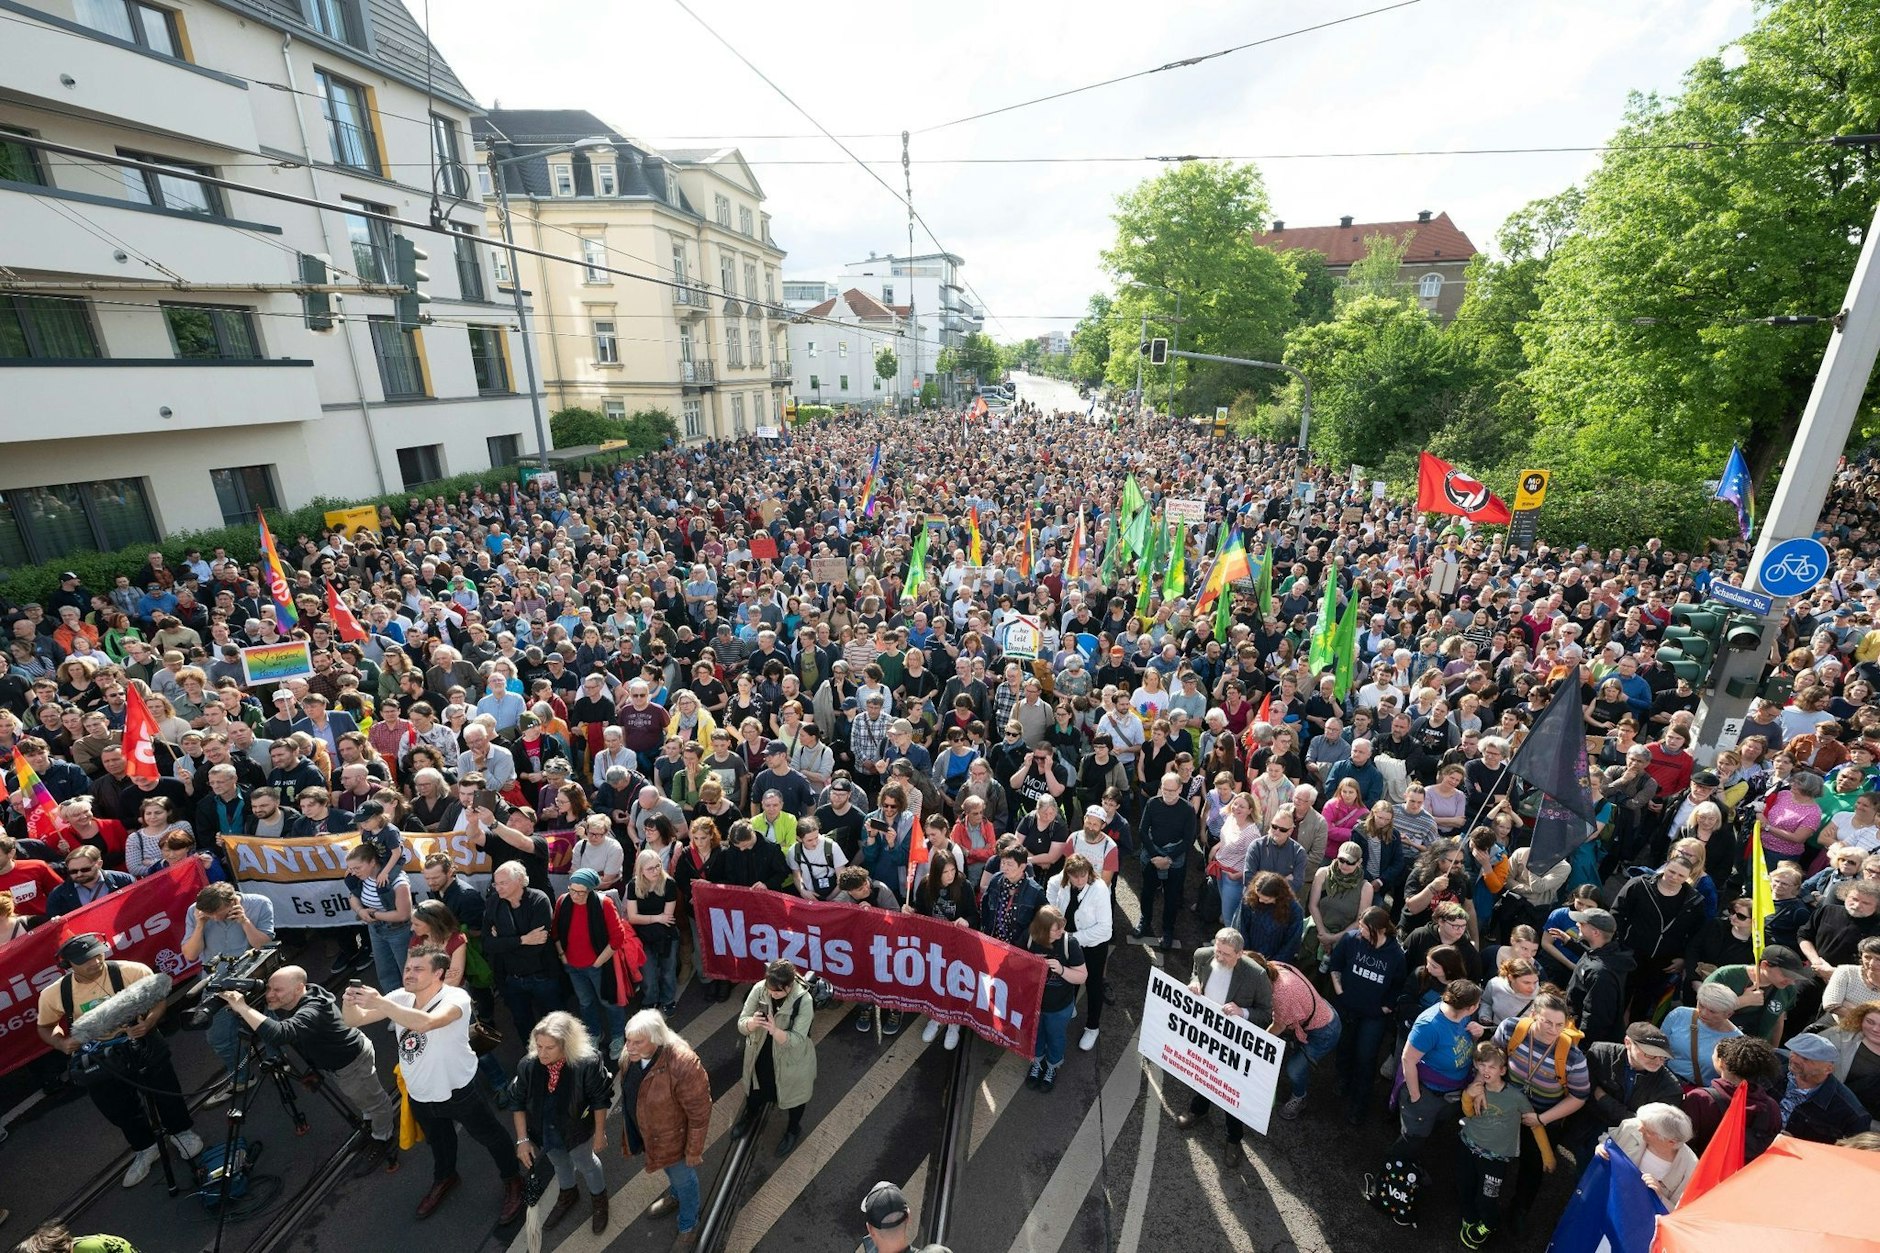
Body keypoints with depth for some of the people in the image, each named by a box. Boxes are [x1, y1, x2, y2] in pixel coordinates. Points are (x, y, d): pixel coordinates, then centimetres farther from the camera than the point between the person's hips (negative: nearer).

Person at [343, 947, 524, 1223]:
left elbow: (426, 1022, -50)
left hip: (459, 1090, -5)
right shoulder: (401, 998, -10)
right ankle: (445, 1178, 62)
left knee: (490, 1137, 16)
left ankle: (513, 1182, 41)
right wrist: (350, 1003, -34)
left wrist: (380, 1003, -52)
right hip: (419, 1095, 6)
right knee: (438, 1140, 33)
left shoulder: (455, 997, -31)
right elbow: (355, 1021, -12)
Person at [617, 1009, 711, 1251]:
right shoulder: (631, 1054, -19)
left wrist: (694, 1150, -17)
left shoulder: (683, 1066, -42)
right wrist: (632, 1128, 16)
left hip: (673, 1135, -6)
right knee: (669, 1170, 34)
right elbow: (628, 1089, 3)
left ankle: (689, 1227, 49)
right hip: (646, 1130, 6)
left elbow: (699, 1113, -29)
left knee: (683, 1179, 21)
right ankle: (675, 1196, 64)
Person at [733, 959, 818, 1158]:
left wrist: (775, 1031, -49)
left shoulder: (804, 1001, -32)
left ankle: (794, 1130, 53)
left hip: (791, 1060, -3)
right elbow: (741, 1024, -18)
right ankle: (749, 1115, 62)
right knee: (755, 1088, 29)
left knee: (793, 1093, 22)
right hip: (759, 1054, 3)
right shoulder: (759, 990, -23)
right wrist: (752, 1023, -41)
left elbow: (797, 1040, -31)